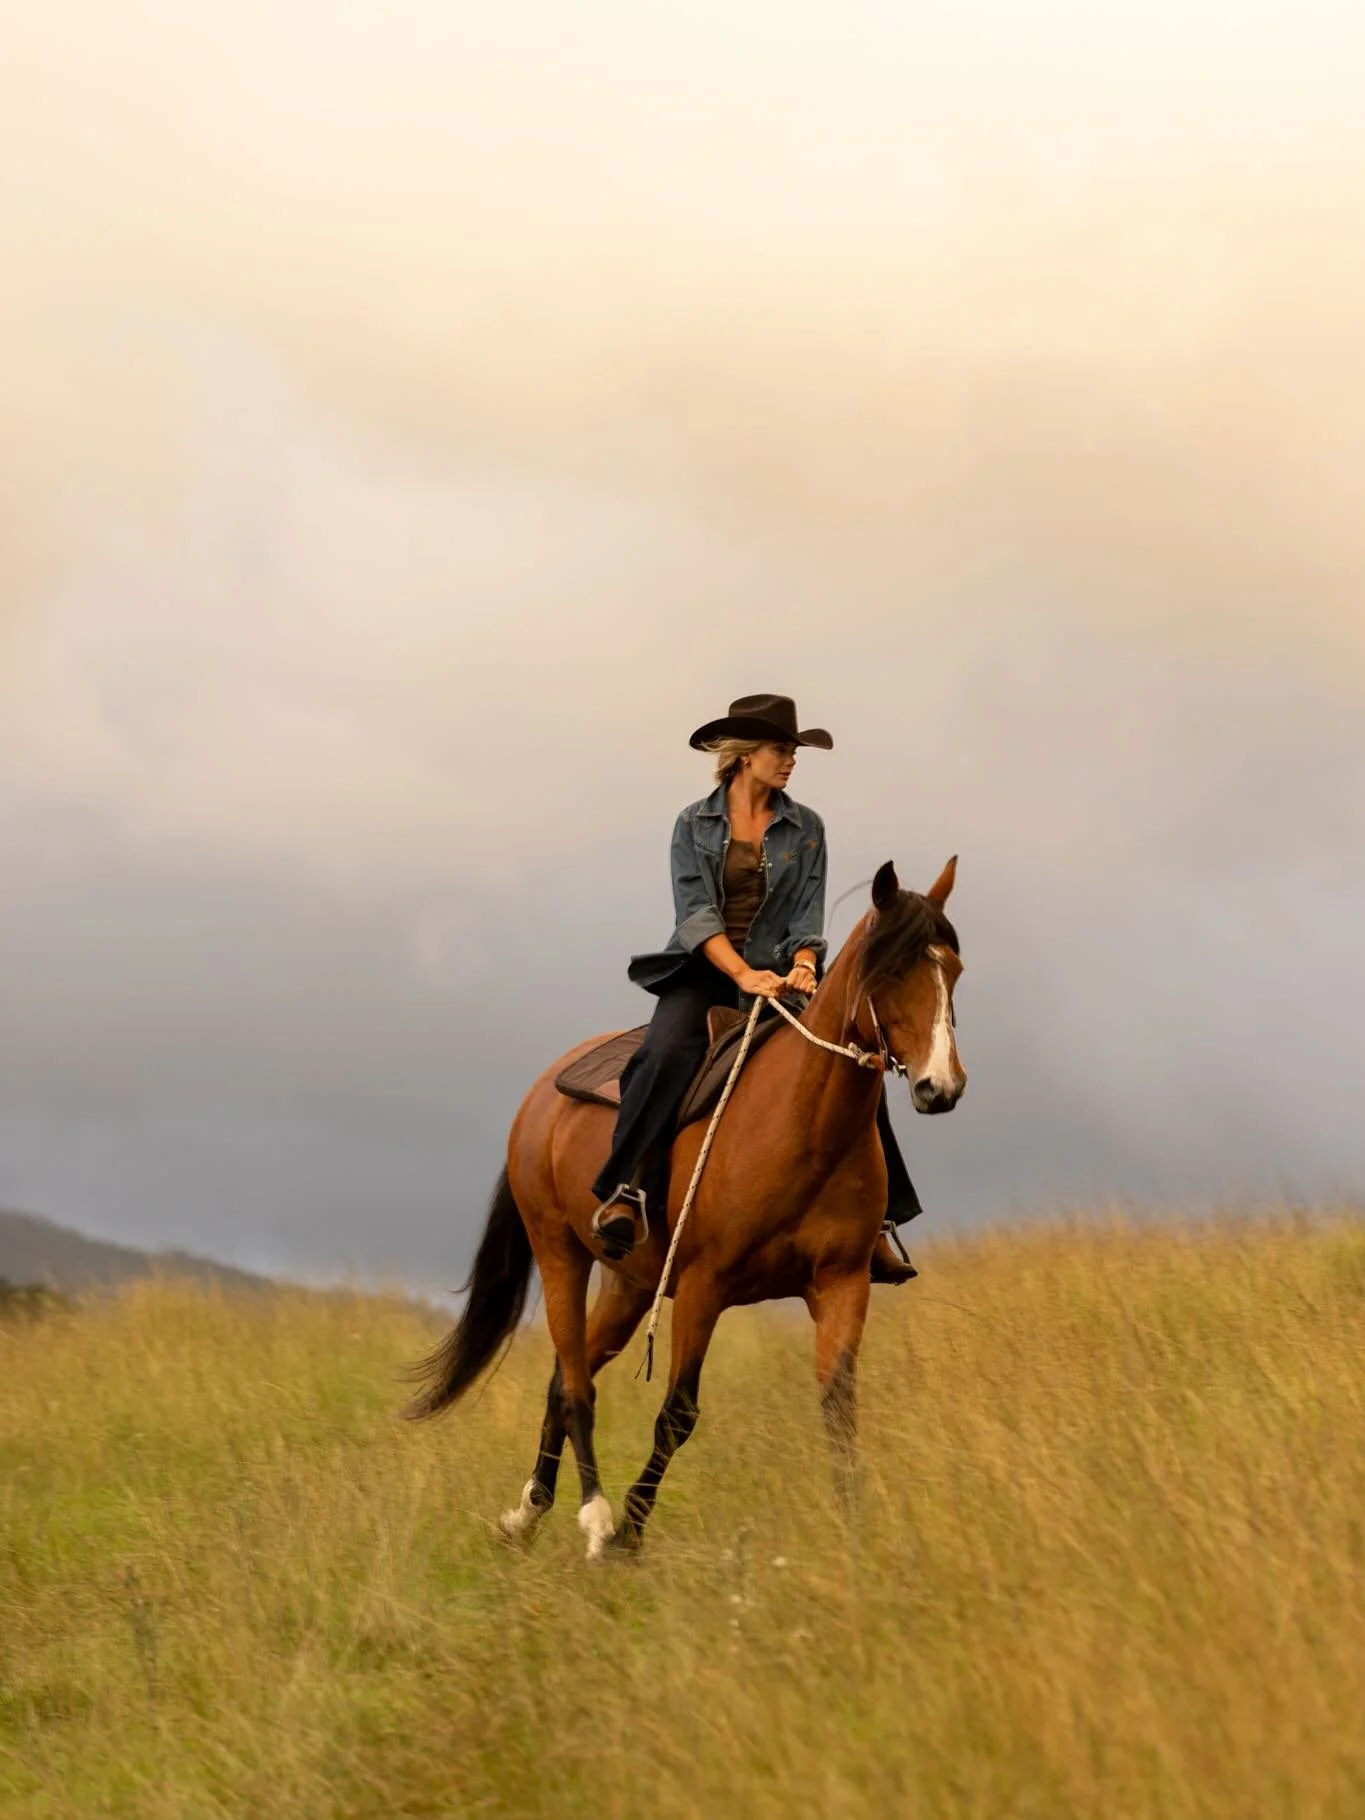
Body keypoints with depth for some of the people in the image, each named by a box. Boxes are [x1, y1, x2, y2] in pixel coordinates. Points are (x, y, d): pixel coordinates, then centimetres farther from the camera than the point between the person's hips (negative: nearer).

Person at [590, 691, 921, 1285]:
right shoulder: (694, 824, 4)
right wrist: (743, 975, -23)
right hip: (705, 969, -2)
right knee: (667, 1054, -34)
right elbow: (696, 911, -8)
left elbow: (808, 914, 3)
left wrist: (802, 967, -19)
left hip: (778, 973, 2)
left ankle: (874, 1222, -15)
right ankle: (625, 1192, -35)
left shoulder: (804, 828, 9)